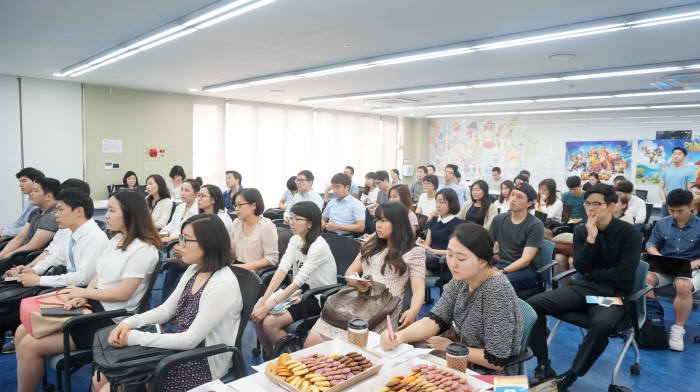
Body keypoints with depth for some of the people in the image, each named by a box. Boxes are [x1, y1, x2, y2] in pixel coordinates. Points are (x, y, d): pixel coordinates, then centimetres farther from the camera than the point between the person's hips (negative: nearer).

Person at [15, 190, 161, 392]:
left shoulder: (143, 249, -19)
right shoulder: (117, 239, 10)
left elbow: (123, 293, -20)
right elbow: (99, 275, 12)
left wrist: (84, 292, -8)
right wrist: (82, 297, -6)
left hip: (111, 318, -9)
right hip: (93, 305, 9)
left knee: (30, 345, -8)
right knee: (23, 332, 6)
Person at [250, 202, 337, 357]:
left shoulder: (318, 246, -22)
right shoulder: (295, 240, 3)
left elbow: (298, 282, -26)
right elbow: (282, 269, -8)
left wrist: (268, 306, -27)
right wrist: (264, 299, -20)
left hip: (318, 298, -8)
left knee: (269, 323, -21)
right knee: (255, 313, -7)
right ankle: (270, 357, 13)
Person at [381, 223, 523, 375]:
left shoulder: (497, 291, -26)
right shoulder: (461, 280, -4)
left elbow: (497, 361, -24)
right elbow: (435, 320, -7)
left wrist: (450, 347, -12)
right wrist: (400, 336, -25)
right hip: (465, 364, 6)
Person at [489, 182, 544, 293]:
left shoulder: (536, 225, -3)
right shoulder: (499, 219, 13)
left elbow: (525, 260, -11)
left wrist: (502, 272, -23)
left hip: (525, 270, -4)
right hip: (500, 265, 4)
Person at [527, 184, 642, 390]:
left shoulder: (630, 233, -4)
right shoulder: (582, 231, 7)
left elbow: (625, 274, -10)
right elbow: (580, 267, -3)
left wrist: (592, 272, 0)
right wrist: (591, 238, -14)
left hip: (613, 293, -4)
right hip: (582, 287, 4)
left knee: (601, 324, -39)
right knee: (533, 304, -17)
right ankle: (544, 367, -10)